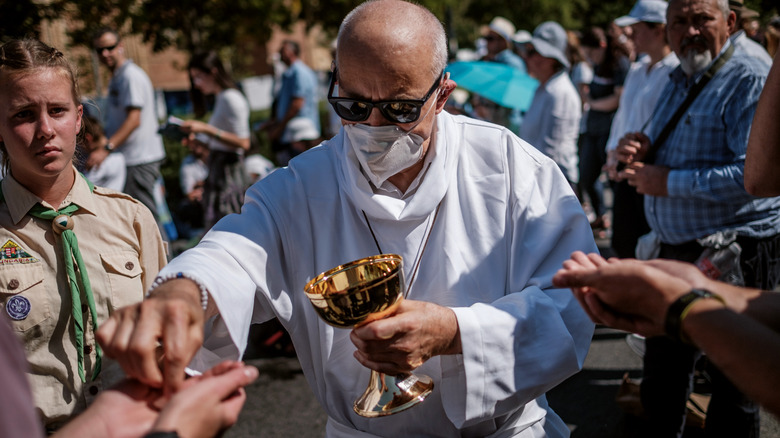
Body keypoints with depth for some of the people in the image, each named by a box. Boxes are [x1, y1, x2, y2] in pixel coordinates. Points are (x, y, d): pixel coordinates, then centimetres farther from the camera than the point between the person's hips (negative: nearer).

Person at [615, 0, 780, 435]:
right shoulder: (677, 81, 12)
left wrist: (670, 182, -21)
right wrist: (642, 153, 1)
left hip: (734, 253, -9)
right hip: (675, 248, 9)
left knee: (732, 379, 4)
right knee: (663, 366, 22)